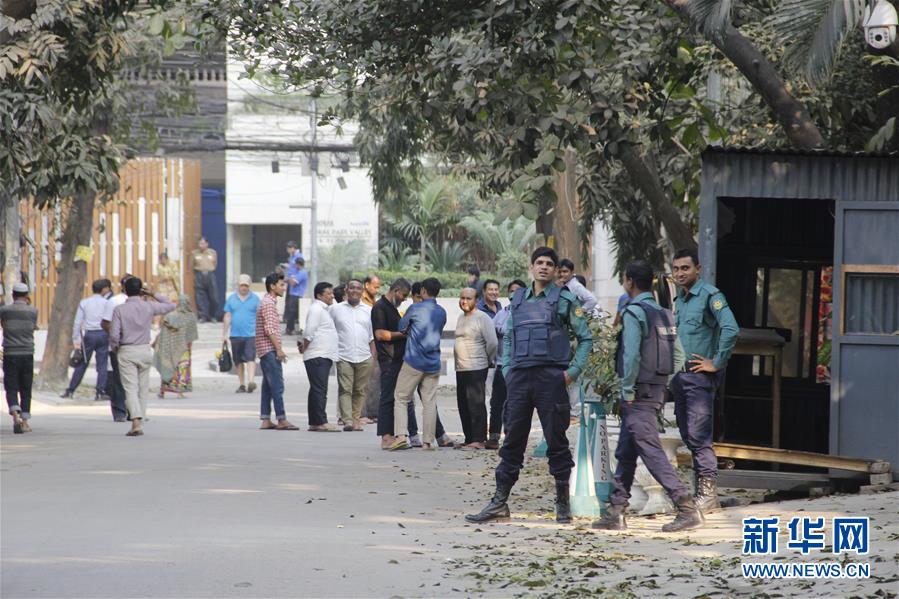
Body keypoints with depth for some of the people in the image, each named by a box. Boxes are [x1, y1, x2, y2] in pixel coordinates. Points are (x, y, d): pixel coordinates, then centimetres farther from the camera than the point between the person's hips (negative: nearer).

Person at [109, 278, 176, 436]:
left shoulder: (119, 310, -8)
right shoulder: (149, 307, -2)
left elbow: (114, 335, -11)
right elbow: (171, 306, 13)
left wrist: (115, 348, 8)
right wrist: (154, 295, 13)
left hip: (126, 352, -2)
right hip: (145, 351, 2)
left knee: (130, 388, -6)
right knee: (143, 389, 12)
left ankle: (136, 422, -21)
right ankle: (139, 422, 14)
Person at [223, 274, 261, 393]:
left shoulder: (255, 299, 5)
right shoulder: (231, 299, 9)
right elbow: (227, 317, 10)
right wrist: (224, 334, 6)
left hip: (251, 334, -3)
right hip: (235, 334, 3)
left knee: (250, 358, -15)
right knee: (239, 361, 7)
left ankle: (251, 382, -25)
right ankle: (242, 384, 16)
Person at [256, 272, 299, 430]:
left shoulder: (269, 302, 20)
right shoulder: (268, 303, -12)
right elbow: (269, 329, -19)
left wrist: (277, 348, 20)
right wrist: (279, 349, -19)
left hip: (266, 351, 10)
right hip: (269, 348, -10)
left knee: (268, 386, 8)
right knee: (277, 385, -12)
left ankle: (265, 420, 6)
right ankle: (281, 420, -14)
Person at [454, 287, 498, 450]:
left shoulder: (482, 318, -9)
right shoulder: (461, 318, 17)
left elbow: (492, 343, -13)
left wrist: (487, 360, -2)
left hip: (476, 369, -9)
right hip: (461, 369, 9)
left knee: (476, 405, -11)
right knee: (463, 406, 9)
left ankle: (478, 440, -12)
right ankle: (469, 439, 14)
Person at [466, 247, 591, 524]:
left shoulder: (564, 299, 3)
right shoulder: (519, 299, 15)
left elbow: (585, 338, 4)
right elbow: (507, 337, 20)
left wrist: (573, 371, -4)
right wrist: (506, 369, 8)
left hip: (551, 377, -4)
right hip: (519, 377, 4)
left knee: (556, 440, 1)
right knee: (512, 440, 5)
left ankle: (563, 503, 9)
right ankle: (499, 503, 7)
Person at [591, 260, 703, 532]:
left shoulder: (634, 312, -12)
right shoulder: (664, 314, 14)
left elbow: (631, 355, -20)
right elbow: (678, 356, 13)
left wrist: (627, 390, -14)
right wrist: (662, 384, 15)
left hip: (638, 396, -9)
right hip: (657, 392, 9)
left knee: (651, 451, -11)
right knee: (625, 453, 14)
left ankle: (686, 507, -18)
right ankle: (616, 512, 16)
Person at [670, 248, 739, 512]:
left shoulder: (710, 295, -10)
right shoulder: (679, 298, 16)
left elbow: (731, 329, -22)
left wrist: (717, 364, -18)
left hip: (700, 375, -9)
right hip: (679, 376, 9)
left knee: (698, 435, -12)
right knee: (688, 436, 10)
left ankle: (709, 492, -9)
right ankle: (702, 489, 17)